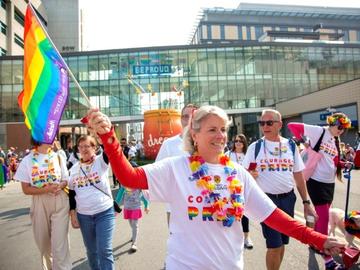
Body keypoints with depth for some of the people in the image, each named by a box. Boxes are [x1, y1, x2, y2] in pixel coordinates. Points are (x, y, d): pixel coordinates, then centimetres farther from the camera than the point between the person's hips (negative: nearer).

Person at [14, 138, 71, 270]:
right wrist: (45, 189, -20)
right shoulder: (27, 160, -4)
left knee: (59, 245, -5)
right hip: (40, 204, 1)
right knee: (44, 243, 16)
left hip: (60, 202, 0)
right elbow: (26, 189, -5)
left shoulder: (58, 157, 1)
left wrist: (60, 185, -16)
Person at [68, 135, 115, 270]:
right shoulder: (74, 168, 5)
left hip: (104, 213, -4)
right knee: (91, 250, 18)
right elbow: (71, 193, 10)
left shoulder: (101, 161, -6)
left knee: (104, 250, -2)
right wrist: (73, 214, 6)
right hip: (83, 216, 4)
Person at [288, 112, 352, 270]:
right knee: (324, 217, -6)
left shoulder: (336, 140, 12)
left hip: (330, 182, 8)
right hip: (316, 180, -8)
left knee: (321, 215, 19)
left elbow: (335, 162, 18)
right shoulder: (318, 131, -10)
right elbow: (292, 126, -15)